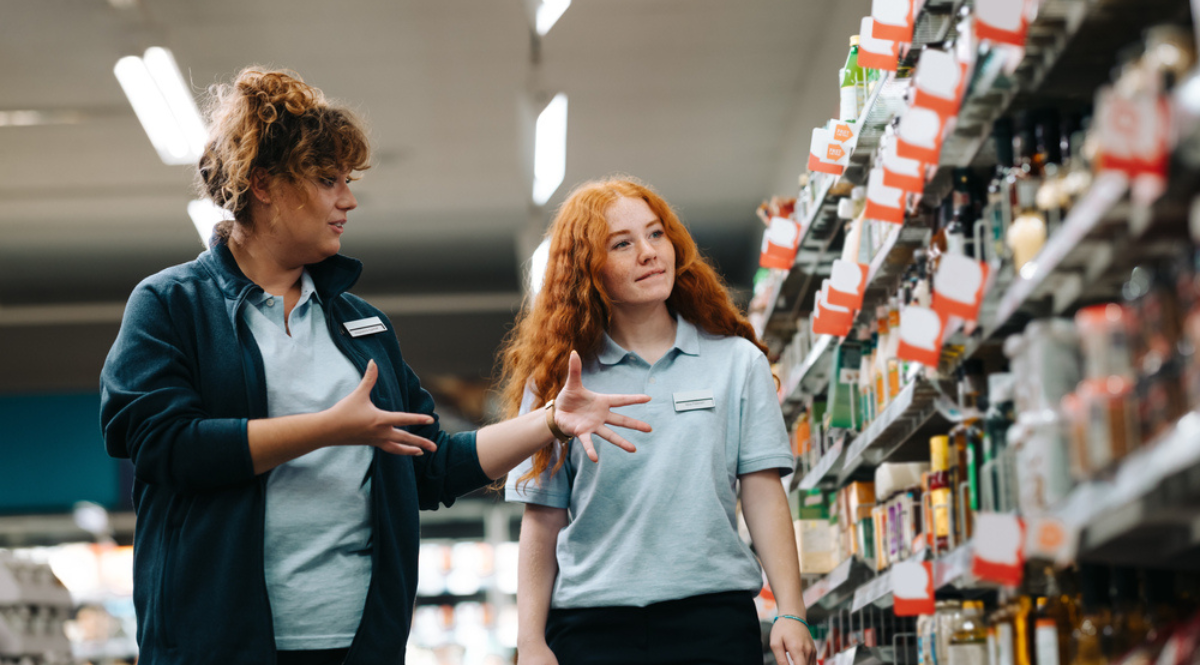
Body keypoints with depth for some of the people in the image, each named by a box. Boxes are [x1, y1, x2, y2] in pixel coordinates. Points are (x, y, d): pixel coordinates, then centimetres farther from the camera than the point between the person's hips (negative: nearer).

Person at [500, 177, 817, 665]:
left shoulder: (737, 361, 8)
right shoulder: (558, 379, 6)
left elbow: (763, 495, 4)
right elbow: (542, 523, 5)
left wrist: (790, 613, -4)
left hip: (712, 612, 0)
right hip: (590, 619, 0)